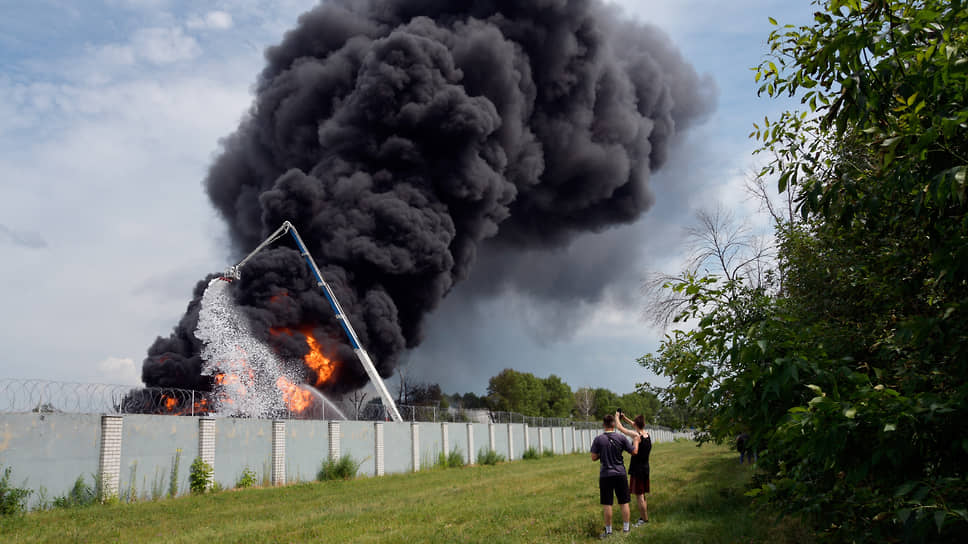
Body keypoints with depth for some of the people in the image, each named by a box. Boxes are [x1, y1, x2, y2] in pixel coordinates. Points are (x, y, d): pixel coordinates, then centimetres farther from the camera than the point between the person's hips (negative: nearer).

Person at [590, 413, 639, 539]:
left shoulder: (598, 439, -7)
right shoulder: (621, 438, -4)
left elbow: (594, 457, -4)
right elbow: (634, 452, 3)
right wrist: (636, 442, 21)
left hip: (605, 475, -1)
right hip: (620, 474, 1)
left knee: (607, 504, 5)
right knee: (624, 502, 12)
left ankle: (608, 530, 11)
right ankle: (626, 528, 18)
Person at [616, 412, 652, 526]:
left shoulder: (636, 435, -19)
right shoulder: (647, 434, 2)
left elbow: (620, 428, -11)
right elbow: (638, 426, 23)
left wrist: (617, 417, 7)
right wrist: (625, 417, 26)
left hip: (637, 470, -8)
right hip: (646, 469, 8)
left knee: (639, 495, 0)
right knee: (642, 495, 17)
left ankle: (645, 519, 4)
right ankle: (643, 517, 25)